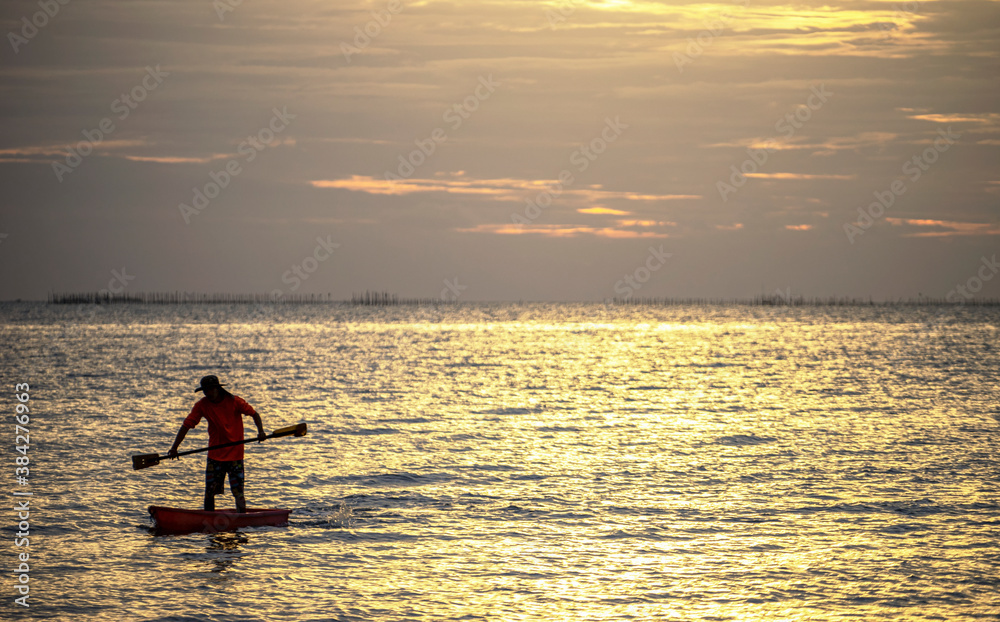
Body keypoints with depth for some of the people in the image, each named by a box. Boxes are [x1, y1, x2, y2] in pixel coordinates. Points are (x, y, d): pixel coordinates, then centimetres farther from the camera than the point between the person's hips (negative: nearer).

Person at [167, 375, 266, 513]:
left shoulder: (234, 401, -9)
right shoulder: (202, 405, -2)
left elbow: (254, 414, 1)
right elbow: (186, 425, -5)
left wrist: (260, 431, -17)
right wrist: (174, 447, -13)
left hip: (235, 454, -3)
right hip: (215, 454, 3)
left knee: (237, 491, -7)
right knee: (209, 491, 2)